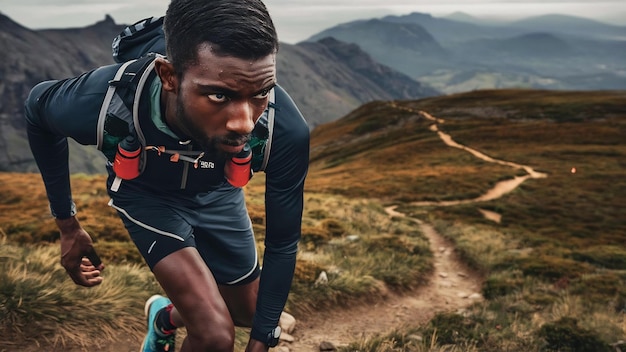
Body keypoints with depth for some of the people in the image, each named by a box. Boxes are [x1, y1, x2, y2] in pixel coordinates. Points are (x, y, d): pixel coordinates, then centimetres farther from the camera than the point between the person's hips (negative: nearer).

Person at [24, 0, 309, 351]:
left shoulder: (286, 130, -38)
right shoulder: (104, 105, -39)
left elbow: (282, 244, -21)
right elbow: (37, 106, -12)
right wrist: (67, 224, -8)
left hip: (217, 192, 3)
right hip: (146, 192, -2)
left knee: (249, 313, 18)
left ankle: (166, 316, 47)